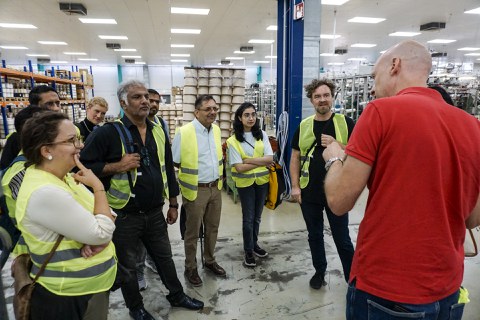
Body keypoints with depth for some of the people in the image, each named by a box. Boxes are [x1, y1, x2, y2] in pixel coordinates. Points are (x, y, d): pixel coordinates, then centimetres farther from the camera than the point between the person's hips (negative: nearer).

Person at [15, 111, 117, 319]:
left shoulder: (64, 178, 1)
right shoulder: (44, 192, -27)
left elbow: (106, 218, 4)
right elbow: (101, 233, -24)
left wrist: (100, 237, -17)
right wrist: (98, 186, -16)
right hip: (68, 298, -8)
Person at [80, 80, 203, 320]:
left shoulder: (158, 132, 4)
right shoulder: (108, 133, -14)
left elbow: (168, 169, 10)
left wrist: (173, 204, 12)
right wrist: (117, 166, -23)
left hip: (155, 213, 5)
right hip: (124, 216, -4)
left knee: (165, 257, 21)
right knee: (127, 266, 15)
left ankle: (177, 296, 43)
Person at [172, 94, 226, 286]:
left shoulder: (216, 129, 3)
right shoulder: (184, 133, -18)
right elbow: (175, 162, -9)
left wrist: (218, 175, 11)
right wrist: (191, 174, -4)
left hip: (215, 188, 6)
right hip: (196, 190, -6)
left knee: (212, 228, 19)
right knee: (192, 232, 10)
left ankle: (210, 261, 39)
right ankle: (190, 268, 29)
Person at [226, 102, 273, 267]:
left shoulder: (262, 135, -1)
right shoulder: (233, 140, -11)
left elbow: (270, 158, -10)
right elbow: (239, 167, -16)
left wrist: (248, 160, -16)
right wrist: (261, 162, -13)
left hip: (262, 180, 3)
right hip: (245, 183, -3)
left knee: (257, 216, 17)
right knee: (248, 218, 6)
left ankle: (254, 244, 37)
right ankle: (248, 251, 24)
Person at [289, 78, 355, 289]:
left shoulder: (345, 123, -4)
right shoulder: (304, 126, 3)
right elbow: (295, 157, 6)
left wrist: (335, 145, -20)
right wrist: (295, 186, 0)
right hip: (309, 192, 3)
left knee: (342, 238, 9)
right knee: (314, 235, 17)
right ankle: (319, 271, 37)